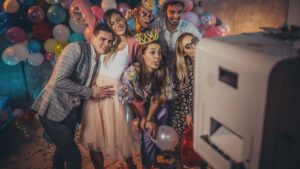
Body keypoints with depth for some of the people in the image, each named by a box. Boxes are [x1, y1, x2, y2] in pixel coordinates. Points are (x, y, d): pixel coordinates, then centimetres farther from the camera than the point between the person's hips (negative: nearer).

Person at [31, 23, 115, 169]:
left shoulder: (99, 58, 9)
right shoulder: (76, 48, -17)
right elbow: (58, 81, -26)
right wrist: (90, 92, -20)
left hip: (71, 111, 8)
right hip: (54, 109, -8)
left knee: (64, 149, 27)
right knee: (74, 157, -5)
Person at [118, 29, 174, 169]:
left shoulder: (163, 71, -27)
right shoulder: (132, 72, -36)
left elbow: (159, 97, -14)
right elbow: (129, 99, -19)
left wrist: (149, 119, -18)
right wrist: (144, 118, -9)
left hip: (159, 106, 3)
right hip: (139, 107, -2)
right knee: (149, 135, -9)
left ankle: (156, 158, 37)